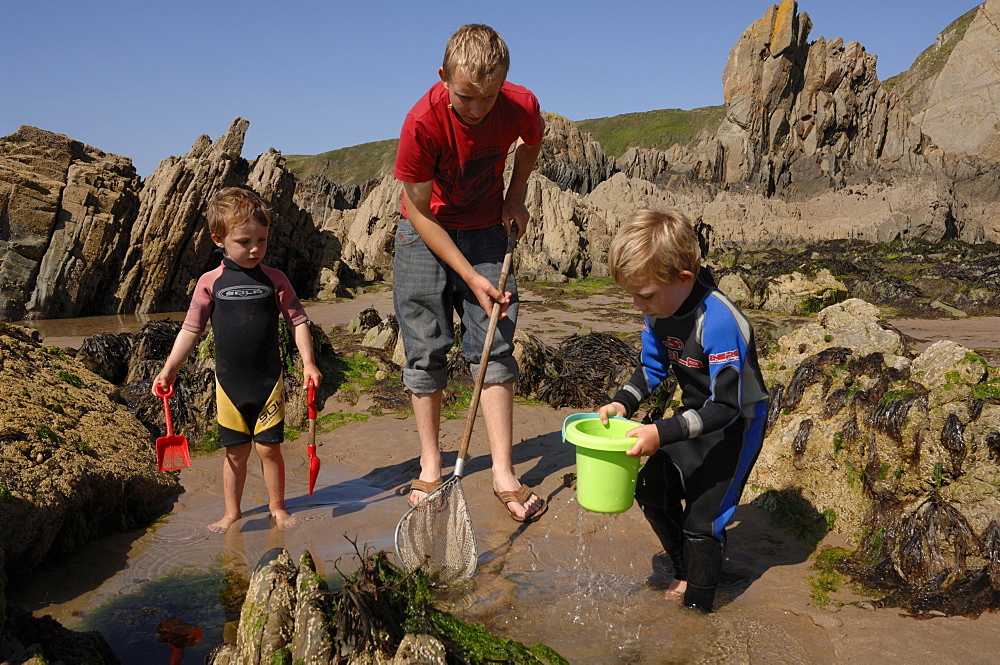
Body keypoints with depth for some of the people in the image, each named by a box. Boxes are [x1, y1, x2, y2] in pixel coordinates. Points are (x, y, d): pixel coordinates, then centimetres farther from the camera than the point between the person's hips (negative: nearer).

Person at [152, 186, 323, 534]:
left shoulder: (275, 280, -3)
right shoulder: (210, 283, -2)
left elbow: (298, 320, 1)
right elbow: (190, 329, 4)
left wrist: (308, 362, -9)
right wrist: (168, 370, 1)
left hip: (268, 380, -1)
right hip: (229, 383, 1)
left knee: (268, 447, 3)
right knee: (235, 451, 10)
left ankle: (277, 507, 23)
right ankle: (231, 512, 27)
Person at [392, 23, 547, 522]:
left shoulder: (522, 107, -19)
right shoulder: (422, 123, -28)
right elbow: (420, 212, -18)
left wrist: (515, 197, -2)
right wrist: (470, 277, -20)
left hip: (486, 229, 2)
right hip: (426, 233, -2)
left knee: (494, 348, -5)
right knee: (425, 353, -3)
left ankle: (504, 474, 0)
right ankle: (430, 468, 11)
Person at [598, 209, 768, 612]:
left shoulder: (718, 322, -34)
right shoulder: (658, 310, -10)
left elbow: (726, 406, -31)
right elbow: (652, 367, 7)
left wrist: (662, 433, -36)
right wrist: (623, 403, -11)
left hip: (737, 423, -8)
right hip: (697, 415, 8)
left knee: (702, 519, -6)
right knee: (651, 489, 14)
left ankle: (697, 608, 16)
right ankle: (687, 574, 35)